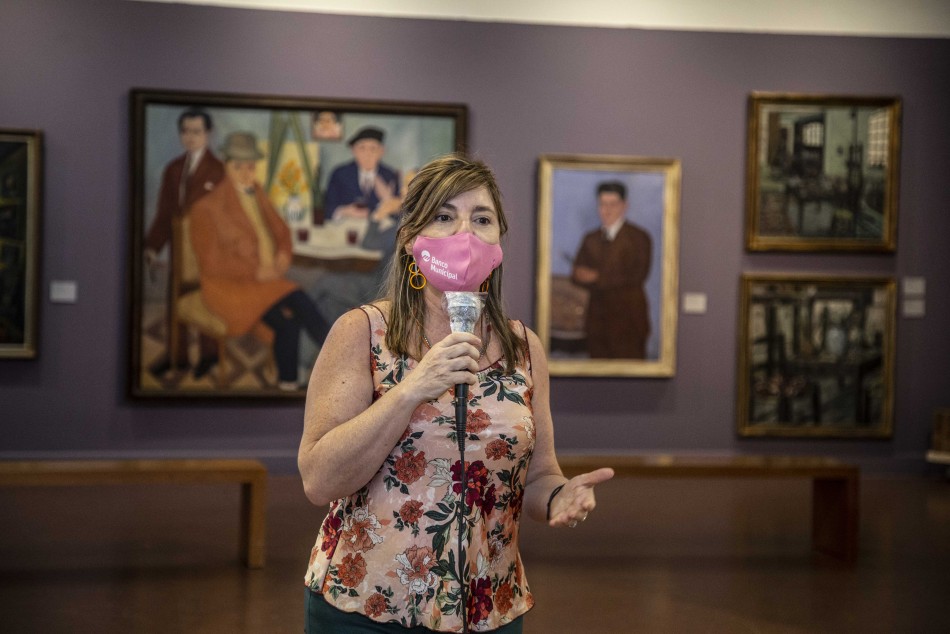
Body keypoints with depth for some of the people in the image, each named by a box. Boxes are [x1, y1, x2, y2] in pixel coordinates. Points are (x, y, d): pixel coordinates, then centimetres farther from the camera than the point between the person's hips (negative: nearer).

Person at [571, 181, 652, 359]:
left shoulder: (638, 237, -2)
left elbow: (637, 277, -10)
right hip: (597, 316, 5)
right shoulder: (590, 239, 15)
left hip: (628, 317, -5)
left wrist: (598, 278, -8)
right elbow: (577, 275, 8)